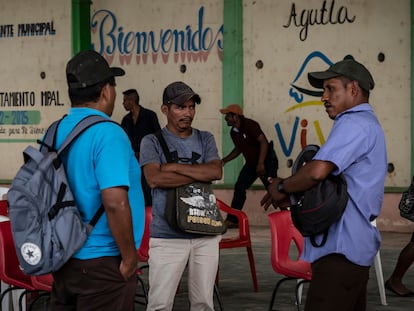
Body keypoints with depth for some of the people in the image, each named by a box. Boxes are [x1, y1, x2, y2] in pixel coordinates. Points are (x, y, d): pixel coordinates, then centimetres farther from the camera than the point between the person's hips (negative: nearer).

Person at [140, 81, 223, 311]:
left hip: (205, 234, 3)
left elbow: (217, 171, -5)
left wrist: (174, 167, -9)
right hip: (167, 236, -3)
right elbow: (154, 178, -15)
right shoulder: (152, 142, 2)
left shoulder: (205, 139, 12)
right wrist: (201, 174, -9)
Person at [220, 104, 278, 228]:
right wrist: (224, 160, 9)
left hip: (266, 161, -8)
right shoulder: (233, 132, 5)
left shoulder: (250, 125, -20)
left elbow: (263, 142, -24)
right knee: (239, 188, -2)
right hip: (251, 163, 8)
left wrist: (261, 164, -28)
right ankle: (232, 220, 0)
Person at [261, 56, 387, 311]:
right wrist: (293, 196, 11)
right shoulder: (368, 125, 24)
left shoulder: (353, 124, -12)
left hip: (341, 249, -11)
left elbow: (317, 172, -25)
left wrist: (281, 188, -7)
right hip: (354, 245, 11)